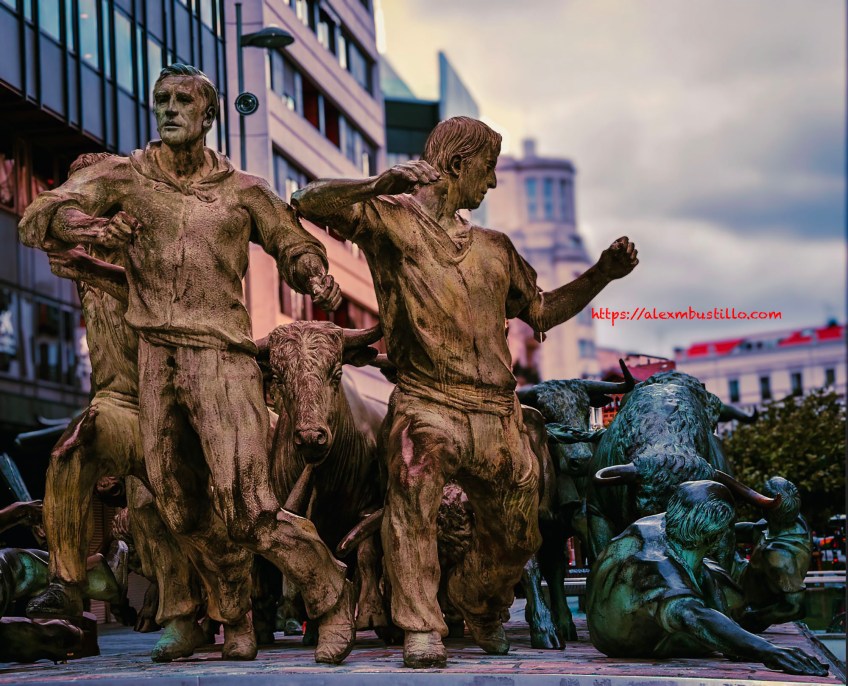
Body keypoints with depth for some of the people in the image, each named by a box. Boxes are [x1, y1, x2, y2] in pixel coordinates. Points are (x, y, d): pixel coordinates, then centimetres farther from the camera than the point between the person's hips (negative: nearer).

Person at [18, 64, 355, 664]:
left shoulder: (243, 191, 9)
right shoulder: (123, 177, 8)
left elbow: (296, 247, 18)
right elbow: (38, 218, -3)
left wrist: (316, 277, -7)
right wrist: (85, 225, -27)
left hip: (222, 357, -2)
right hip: (156, 360, 3)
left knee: (249, 511, -11)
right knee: (185, 512, 6)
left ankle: (332, 596, 10)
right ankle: (236, 620, 25)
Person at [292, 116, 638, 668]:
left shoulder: (495, 248, 23)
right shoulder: (390, 218, 6)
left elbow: (541, 312, 30)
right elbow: (309, 203, -8)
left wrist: (602, 274, 19)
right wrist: (380, 185, -23)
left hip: (499, 415, 6)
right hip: (429, 402, -5)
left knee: (516, 538, 12)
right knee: (413, 496, -33)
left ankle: (477, 603, 43)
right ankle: (422, 631, -28)